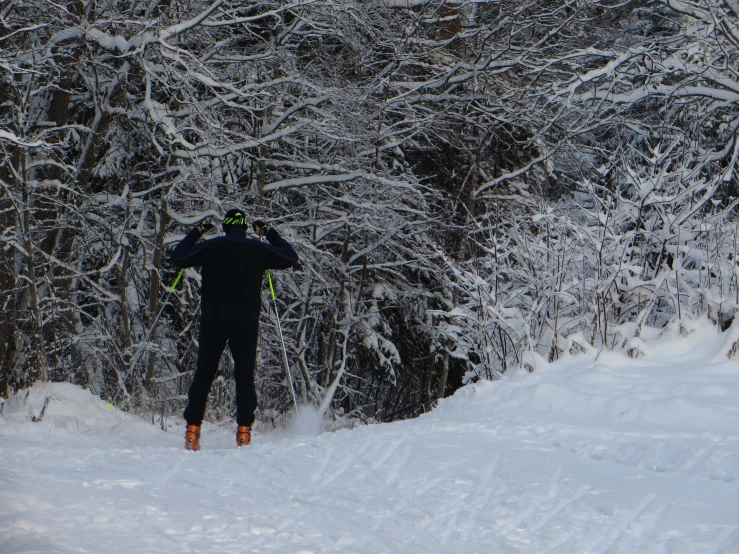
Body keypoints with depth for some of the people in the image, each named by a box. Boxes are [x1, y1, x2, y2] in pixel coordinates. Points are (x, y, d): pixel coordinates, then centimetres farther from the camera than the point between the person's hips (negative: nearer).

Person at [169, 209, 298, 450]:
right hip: (246, 322, 0)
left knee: (204, 374, 5)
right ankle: (244, 429, -4)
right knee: (245, 375, 5)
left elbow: (177, 258, 11)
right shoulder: (259, 249, 3)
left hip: (213, 320, 0)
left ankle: (193, 428, 0)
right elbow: (291, 258, 18)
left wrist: (194, 234, 21)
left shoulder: (210, 247, 0)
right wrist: (271, 234, 26)